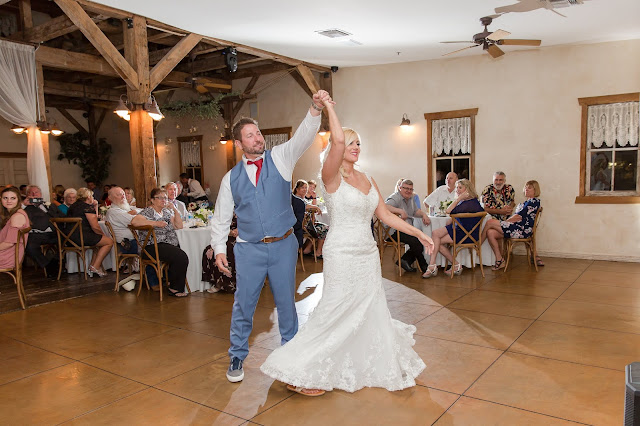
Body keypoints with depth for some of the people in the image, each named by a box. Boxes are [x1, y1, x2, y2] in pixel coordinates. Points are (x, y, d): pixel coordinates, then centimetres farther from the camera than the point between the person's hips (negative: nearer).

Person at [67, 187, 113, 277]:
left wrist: (95, 207, 22)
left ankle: (92, 266, 17)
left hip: (70, 237, 10)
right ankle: (95, 267, -5)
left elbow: (94, 219, 28)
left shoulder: (73, 206, 21)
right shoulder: (87, 207, -8)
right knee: (109, 242, -2)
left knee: (99, 241, 27)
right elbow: (95, 227, -13)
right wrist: (103, 235, 4)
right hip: (81, 237, -10)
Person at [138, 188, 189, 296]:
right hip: (154, 246, -7)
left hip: (171, 244, 7)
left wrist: (174, 210, 2)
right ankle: (175, 288, -11)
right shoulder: (146, 212, 1)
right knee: (181, 257, -27)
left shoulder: (167, 212, 21)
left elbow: (179, 226, 13)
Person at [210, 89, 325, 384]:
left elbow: (303, 137, -13)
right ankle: (237, 357, 26)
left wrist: (315, 108, -30)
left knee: (286, 301, 11)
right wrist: (219, 249, -1)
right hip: (249, 249, 0)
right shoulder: (231, 178, 5)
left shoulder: (280, 158, 2)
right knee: (243, 304, 7)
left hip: (283, 245, 0)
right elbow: (221, 218, 8)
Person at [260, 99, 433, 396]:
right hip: (343, 255, -7)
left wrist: (418, 233, 10)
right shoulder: (332, 176, -10)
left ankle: (372, 367, 33)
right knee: (336, 313, -1)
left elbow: (386, 215, 13)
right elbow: (337, 140, -28)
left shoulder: (367, 179, 11)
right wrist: (329, 107, -15)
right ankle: (303, 373, 15)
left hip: (368, 254, 7)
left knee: (371, 311, 14)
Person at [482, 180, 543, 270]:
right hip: (517, 228, 9)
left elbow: (519, 217, -12)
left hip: (522, 230, -9)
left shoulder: (534, 201, -3)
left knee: (490, 222, -16)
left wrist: (505, 221, -7)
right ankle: (499, 260, -9)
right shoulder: (527, 202, 27)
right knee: (490, 233, -10)